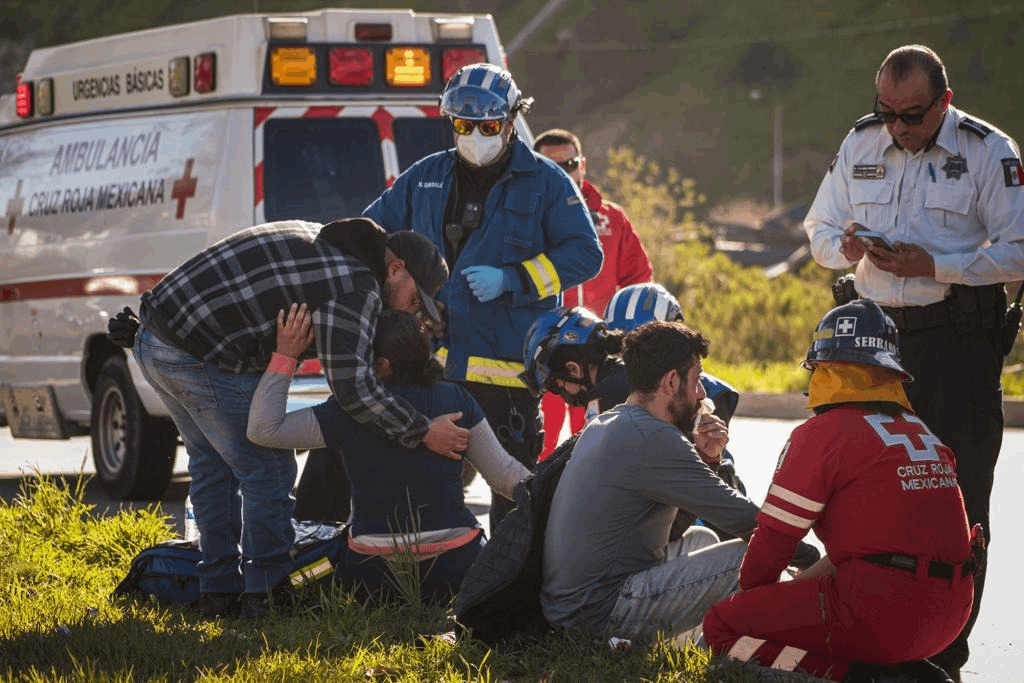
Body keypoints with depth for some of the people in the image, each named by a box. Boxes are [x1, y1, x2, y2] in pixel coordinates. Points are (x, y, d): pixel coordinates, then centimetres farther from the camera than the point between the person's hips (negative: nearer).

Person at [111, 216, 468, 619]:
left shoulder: (321, 241, 18)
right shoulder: (356, 287, -13)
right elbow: (352, 388, -18)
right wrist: (423, 432, -10)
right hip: (200, 359, -10)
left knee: (213, 466, 21)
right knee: (269, 471, 1)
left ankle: (219, 590, 25)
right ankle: (266, 593, 7)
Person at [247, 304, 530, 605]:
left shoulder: (351, 411, -11)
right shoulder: (456, 400, -3)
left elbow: (263, 430, -8)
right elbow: (505, 476, 2)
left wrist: (285, 355, -7)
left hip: (375, 577, -1)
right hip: (455, 569, 2)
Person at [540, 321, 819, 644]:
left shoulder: (602, 425, 13)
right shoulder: (651, 439, -17)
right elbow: (741, 515, -14)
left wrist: (698, 454, 10)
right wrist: (803, 554, 0)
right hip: (601, 612, -10)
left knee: (701, 538, 29)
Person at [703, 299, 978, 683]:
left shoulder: (822, 433, -5)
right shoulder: (923, 432, 18)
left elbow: (773, 540, 1)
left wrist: (749, 596, 20)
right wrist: (799, 587, 31)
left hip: (883, 609, -8)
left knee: (723, 626, 1)